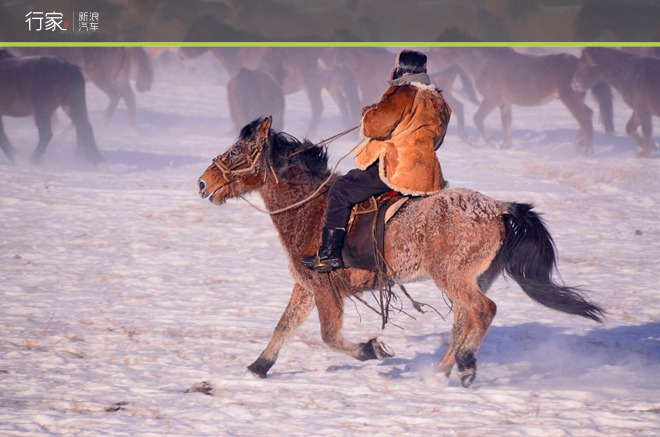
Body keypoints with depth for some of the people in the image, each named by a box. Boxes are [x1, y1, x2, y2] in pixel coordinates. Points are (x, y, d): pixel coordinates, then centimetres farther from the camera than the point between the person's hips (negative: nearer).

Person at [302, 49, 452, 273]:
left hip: (396, 170, -9)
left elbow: (375, 125, -20)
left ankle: (329, 253, -4)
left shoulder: (403, 94, -14)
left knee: (341, 191, 1)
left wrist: (368, 114, 4)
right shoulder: (438, 101, 14)